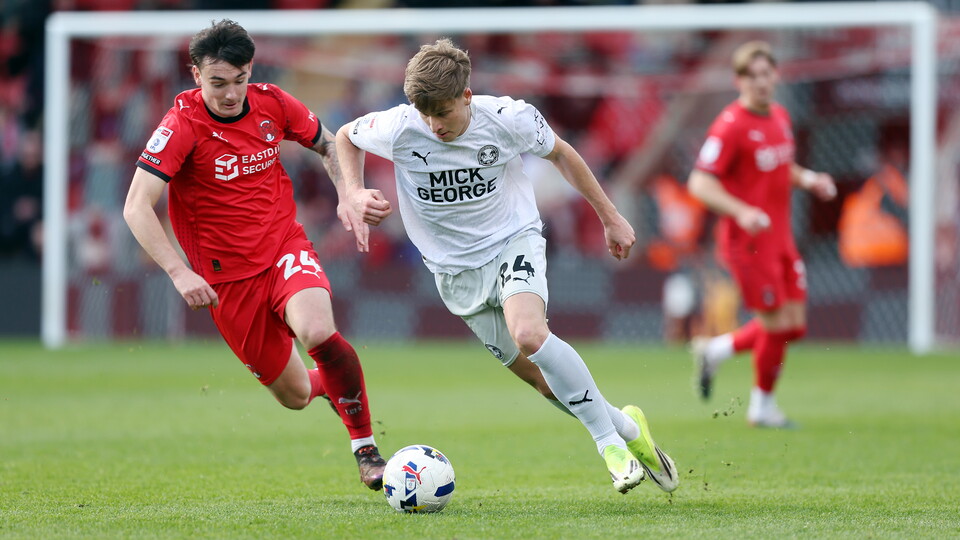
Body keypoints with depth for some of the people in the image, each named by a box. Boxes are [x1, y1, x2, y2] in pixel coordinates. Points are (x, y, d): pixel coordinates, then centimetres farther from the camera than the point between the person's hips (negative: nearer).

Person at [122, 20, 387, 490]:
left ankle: (365, 447, -11)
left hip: (286, 248, 2)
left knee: (318, 333, -30)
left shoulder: (272, 103, -5)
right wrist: (178, 272, -34)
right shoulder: (183, 124, -18)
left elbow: (327, 144, 16)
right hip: (227, 276, -1)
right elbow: (137, 208, -24)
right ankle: (328, 385, 44)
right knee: (294, 395, 4)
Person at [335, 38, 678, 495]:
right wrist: (354, 193, -14)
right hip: (456, 270, 2)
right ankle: (626, 428, 21)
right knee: (538, 377, 0)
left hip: (514, 240, -2)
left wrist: (610, 217, 8)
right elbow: (345, 137, 4)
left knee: (529, 335, -32)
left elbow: (559, 153, 1)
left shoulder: (509, 119, -19)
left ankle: (610, 439, -19)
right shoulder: (398, 129, -19)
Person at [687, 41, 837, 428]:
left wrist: (806, 179, 6)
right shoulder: (731, 126, -15)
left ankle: (716, 349, 23)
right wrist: (741, 211, -30)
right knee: (778, 324, -5)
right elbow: (699, 182, -18)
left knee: (794, 324, 5)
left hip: (781, 239, 8)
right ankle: (762, 405, 15)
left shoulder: (780, 116, 10)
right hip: (748, 240, -8)